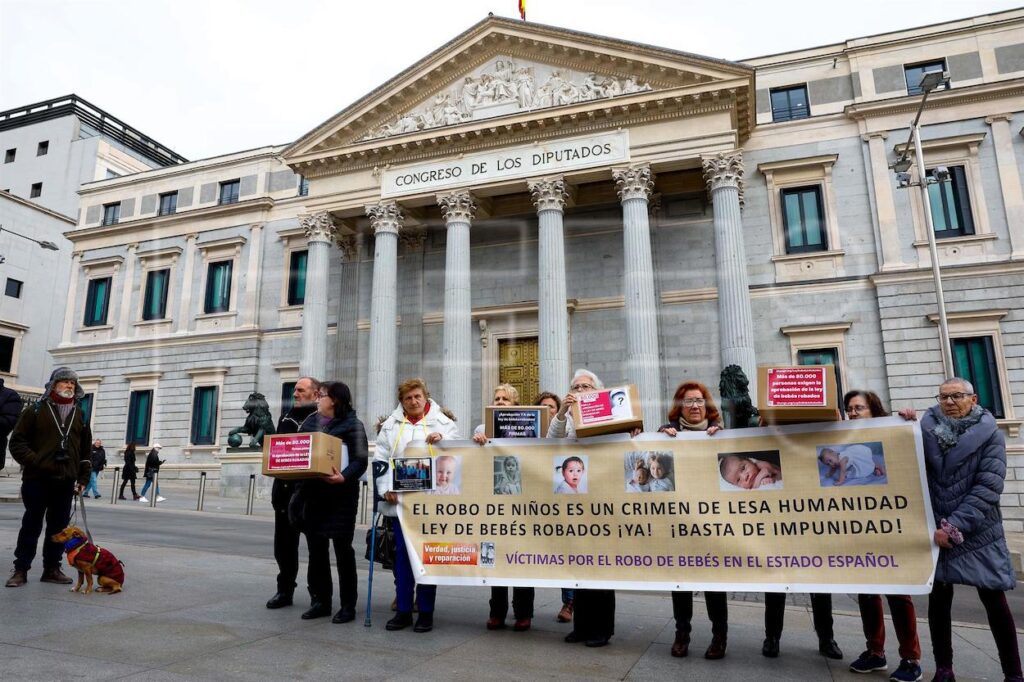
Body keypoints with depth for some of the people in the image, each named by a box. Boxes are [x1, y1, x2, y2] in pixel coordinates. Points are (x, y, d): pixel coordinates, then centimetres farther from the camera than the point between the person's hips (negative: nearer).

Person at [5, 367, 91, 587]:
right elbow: (17, 441, -1)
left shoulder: (80, 415, 13)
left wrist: (83, 478, 9)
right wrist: (33, 461, -15)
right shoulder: (36, 410, 3)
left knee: (59, 526, 7)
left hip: (66, 482, 3)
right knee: (31, 525, 2)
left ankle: (52, 568, 16)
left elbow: (86, 449, 15)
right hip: (37, 479, -3)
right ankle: (20, 569, 12)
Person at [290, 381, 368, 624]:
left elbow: (360, 461, -12)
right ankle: (320, 601, 23)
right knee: (316, 549, 10)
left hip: (341, 495, -6)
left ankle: (348, 605, 11)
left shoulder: (352, 425, -6)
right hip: (312, 494, 6)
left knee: (343, 550, 1)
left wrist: (344, 477, -29)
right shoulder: (310, 422, 13)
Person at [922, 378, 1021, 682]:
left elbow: (987, 488, -12)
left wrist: (955, 526, -18)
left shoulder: (989, 435, -5)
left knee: (995, 602, 5)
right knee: (938, 599, 7)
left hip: (979, 533, -1)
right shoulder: (926, 431, -1)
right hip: (935, 532, 2)